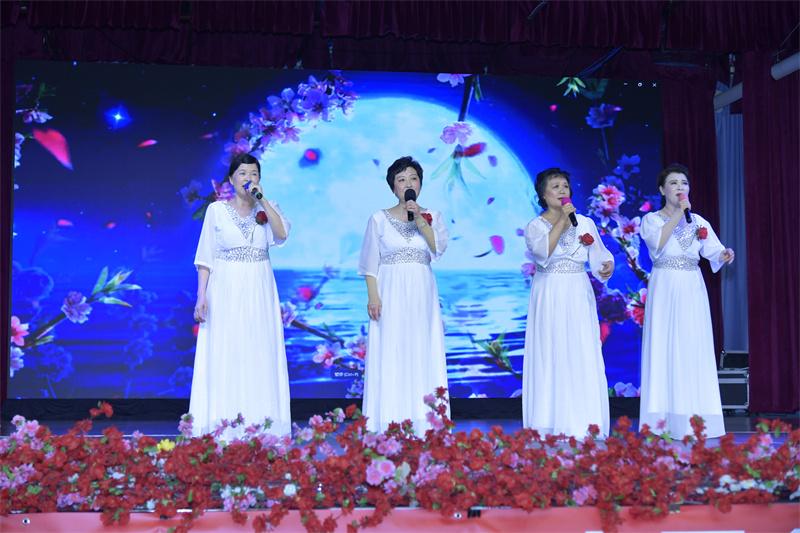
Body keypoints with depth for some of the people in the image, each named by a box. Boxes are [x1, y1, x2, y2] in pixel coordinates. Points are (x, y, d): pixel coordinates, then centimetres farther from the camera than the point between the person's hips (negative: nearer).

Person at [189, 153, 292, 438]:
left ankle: (258, 427, 6)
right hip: (226, 290, -2)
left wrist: (262, 198, -14)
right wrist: (201, 296, -7)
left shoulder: (267, 208, 8)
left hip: (259, 292, 2)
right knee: (223, 358, -2)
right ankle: (222, 429, 2)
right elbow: (205, 257, 1)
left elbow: (282, 234, -13)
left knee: (259, 358, 1)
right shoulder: (217, 210, 3)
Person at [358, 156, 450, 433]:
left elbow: (438, 248, -8)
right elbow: (370, 263, 2)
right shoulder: (379, 219, 5)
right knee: (389, 357, -3)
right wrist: (373, 296, -9)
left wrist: (419, 219, -15)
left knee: (422, 356, 0)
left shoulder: (433, 217, 9)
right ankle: (388, 428, 0)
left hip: (422, 296, 2)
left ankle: (423, 426, 5)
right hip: (391, 294, -1)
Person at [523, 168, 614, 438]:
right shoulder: (535, 226, 3)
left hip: (578, 297, 2)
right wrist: (562, 221, -17)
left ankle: (583, 425, 3)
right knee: (551, 357, -3)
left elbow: (599, 256, 5)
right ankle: (550, 426, 2)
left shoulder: (585, 223, 10)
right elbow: (542, 252, -17)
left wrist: (607, 266, -16)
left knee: (583, 359, -2)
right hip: (549, 296, -2)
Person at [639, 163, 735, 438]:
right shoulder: (651, 219, 3)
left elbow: (714, 252, 2)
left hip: (692, 292, 3)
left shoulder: (698, 222, 13)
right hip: (665, 290, -3)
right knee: (665, 351, -5)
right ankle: (664, 421, -3)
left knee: (694, 350, 0)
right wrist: (678, 213, -18)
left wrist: (724, 256, -20)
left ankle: (693, 419, 4)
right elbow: (657, 243, -18)